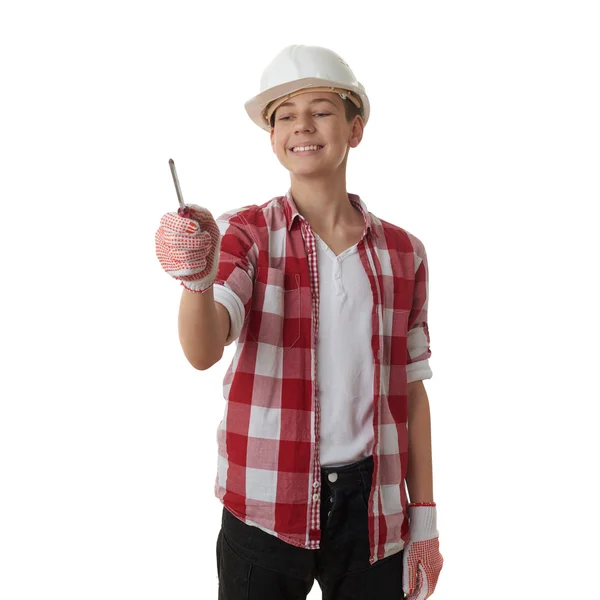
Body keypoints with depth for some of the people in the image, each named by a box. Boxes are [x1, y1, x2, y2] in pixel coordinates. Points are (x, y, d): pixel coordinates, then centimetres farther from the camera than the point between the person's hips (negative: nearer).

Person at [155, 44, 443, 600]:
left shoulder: (402, 252, 4)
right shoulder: (245, 234, -3)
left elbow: (411, 390, 8)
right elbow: (203, 352, -20)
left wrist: (424, 514, 7)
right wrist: (197, 279, -40)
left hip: (373, 510, 2)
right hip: (265, 504, -2)